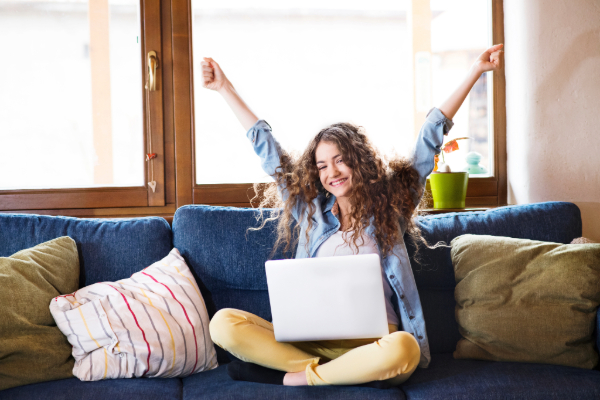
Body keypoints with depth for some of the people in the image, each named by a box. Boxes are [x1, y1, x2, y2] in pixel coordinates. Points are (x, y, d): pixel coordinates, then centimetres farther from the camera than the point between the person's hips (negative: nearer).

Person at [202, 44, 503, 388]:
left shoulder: (390, 203, 9)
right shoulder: (310, 209, 13)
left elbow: (431, 137, 8)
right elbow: (266, 147, 18)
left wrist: (476, 71, 10)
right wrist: (225, 88, 24)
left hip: (373, 339, -2)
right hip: (311, 338, 2)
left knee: (402, 349, -39)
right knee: (223, 323, -21)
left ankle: (290, 376, -20)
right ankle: (346, 372, -25)